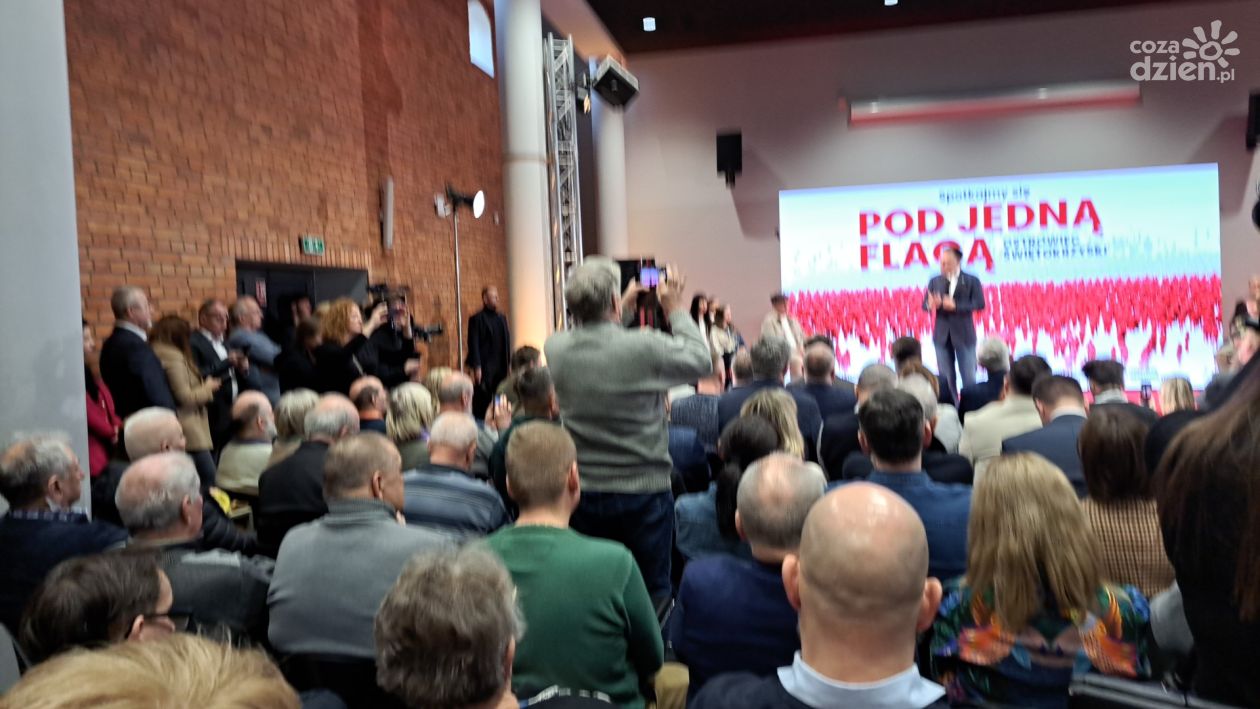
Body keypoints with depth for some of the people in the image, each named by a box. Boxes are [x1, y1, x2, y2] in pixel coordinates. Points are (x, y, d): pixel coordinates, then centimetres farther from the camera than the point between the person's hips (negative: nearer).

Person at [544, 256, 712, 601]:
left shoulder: (555, 349, -8)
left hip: (585, 494, 4)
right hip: (643, 493, -3)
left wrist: (624, 307, 22)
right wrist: (676, 308, 9)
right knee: (652, 592, 10)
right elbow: (701, 360, -1)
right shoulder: (645, 347, -20)